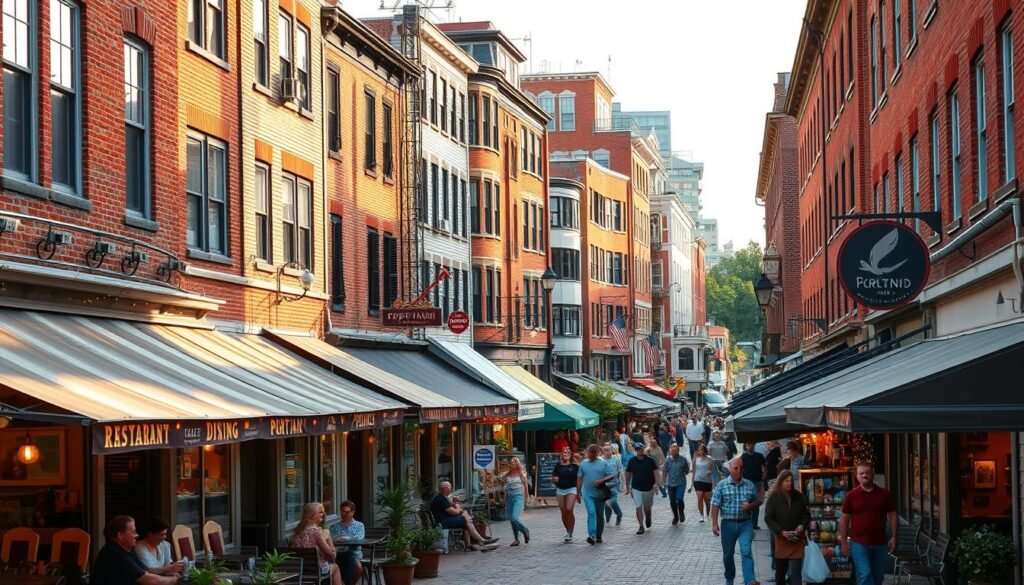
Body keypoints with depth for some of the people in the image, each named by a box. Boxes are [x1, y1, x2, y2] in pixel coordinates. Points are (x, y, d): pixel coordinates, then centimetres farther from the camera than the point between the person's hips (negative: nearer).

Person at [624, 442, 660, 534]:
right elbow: (628, 474, 6)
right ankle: (641, 526, -3)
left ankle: (648, 518, 44)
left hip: (648, 488, 0)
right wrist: (627, 487, 7)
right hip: (636, 488, 0)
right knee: (639, 508, -8)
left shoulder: (650, 460, -3)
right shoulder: (632, 461, -1)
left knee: (647, 508, 13)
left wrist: (656, 483, -18)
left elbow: (655, 471, -4)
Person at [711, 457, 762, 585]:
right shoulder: (722, 485, -3)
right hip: (728, 523, 0)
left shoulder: (750, 485, 4)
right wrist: (714, 523, -10)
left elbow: (758, 501, 14)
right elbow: (715, 505, -4)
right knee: (728, 554, 13)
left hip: (745, 523, 0)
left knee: (746, 551, -15)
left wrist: (751, 506, -9)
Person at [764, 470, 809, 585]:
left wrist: (802, 526, -9)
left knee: (795, 571, -9)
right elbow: (768, 518, -7)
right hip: (780, 539, 0)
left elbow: (806, 515, 11)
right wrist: (782, 532, -17)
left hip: (797, 540, 0)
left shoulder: (799, 497, 2)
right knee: (780, 570, 13)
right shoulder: (773, 498, -5)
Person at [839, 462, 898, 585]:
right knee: (865, 575, -12)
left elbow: (892, 516, 7)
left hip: (880, 543, 3)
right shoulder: (851, 495, -2)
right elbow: (844, 519, 2)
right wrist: (844, 542, -2)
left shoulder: (884, 494, 3)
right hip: (859, 543, -3)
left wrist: (894, 537, 0)